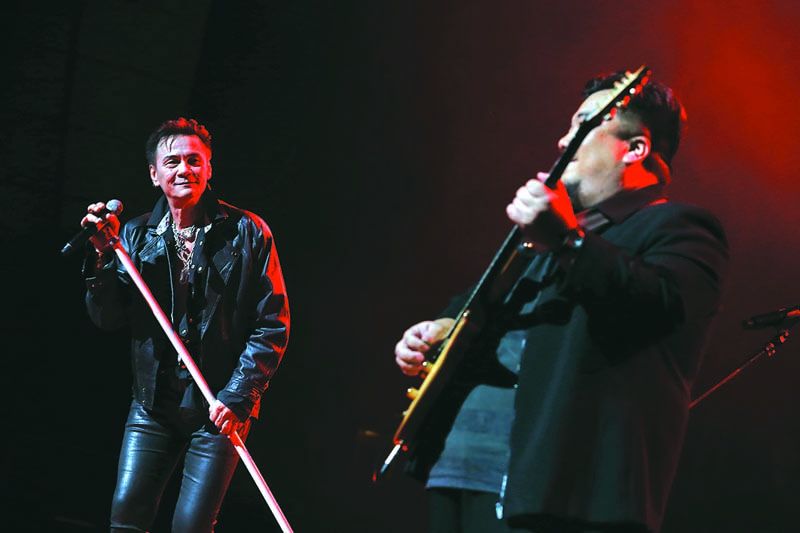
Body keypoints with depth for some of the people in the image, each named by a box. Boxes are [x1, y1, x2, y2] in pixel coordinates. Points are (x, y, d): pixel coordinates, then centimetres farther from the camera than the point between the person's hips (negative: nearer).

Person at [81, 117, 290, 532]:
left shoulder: (247, 232, -3)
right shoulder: (136, 235, 6)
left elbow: (273, 324, -5)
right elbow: (108, 319, 3)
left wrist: (238, 396, -13)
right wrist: (103, 255, -12)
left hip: (221, 407, -3)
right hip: (153, 403, 3)